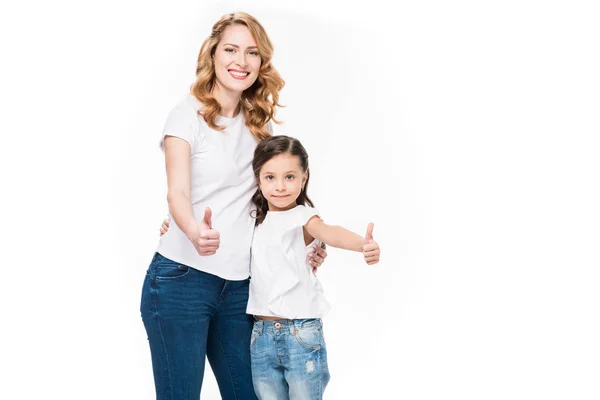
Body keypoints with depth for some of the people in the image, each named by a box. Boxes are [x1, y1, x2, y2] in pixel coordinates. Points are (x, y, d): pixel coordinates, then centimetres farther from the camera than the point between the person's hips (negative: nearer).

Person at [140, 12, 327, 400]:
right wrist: (195, 231, -39)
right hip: (182, 278, -5)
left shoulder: (260, 123, 12)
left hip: (239, 284, 6)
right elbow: (178, 193, -17)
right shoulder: (189, 114, -5)